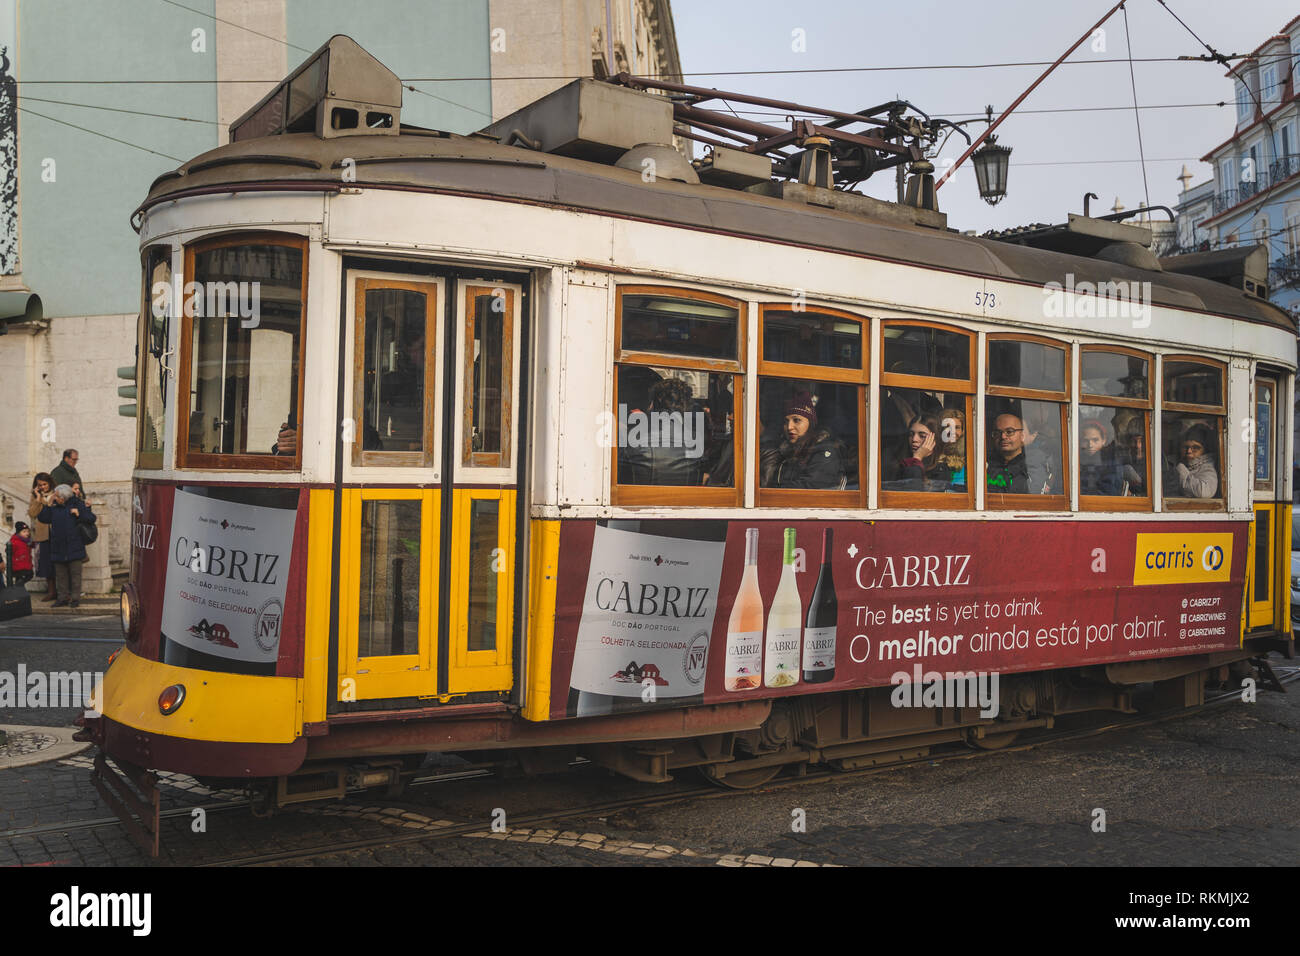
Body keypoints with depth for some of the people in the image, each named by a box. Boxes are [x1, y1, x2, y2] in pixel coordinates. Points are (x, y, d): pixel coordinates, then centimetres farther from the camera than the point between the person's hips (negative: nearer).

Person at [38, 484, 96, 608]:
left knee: (75, 573, -1)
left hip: (74, 546, -4)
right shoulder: (54, 507, 9)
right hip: (58, 548, 4)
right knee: (61, 574, 8)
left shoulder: (77, 504, -2)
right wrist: (48, 506, -4)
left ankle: (75, 597, 6)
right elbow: (43, 519, 5)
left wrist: (79, 514, -16)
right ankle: (64, 597, 16)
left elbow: (91, 518, -2)